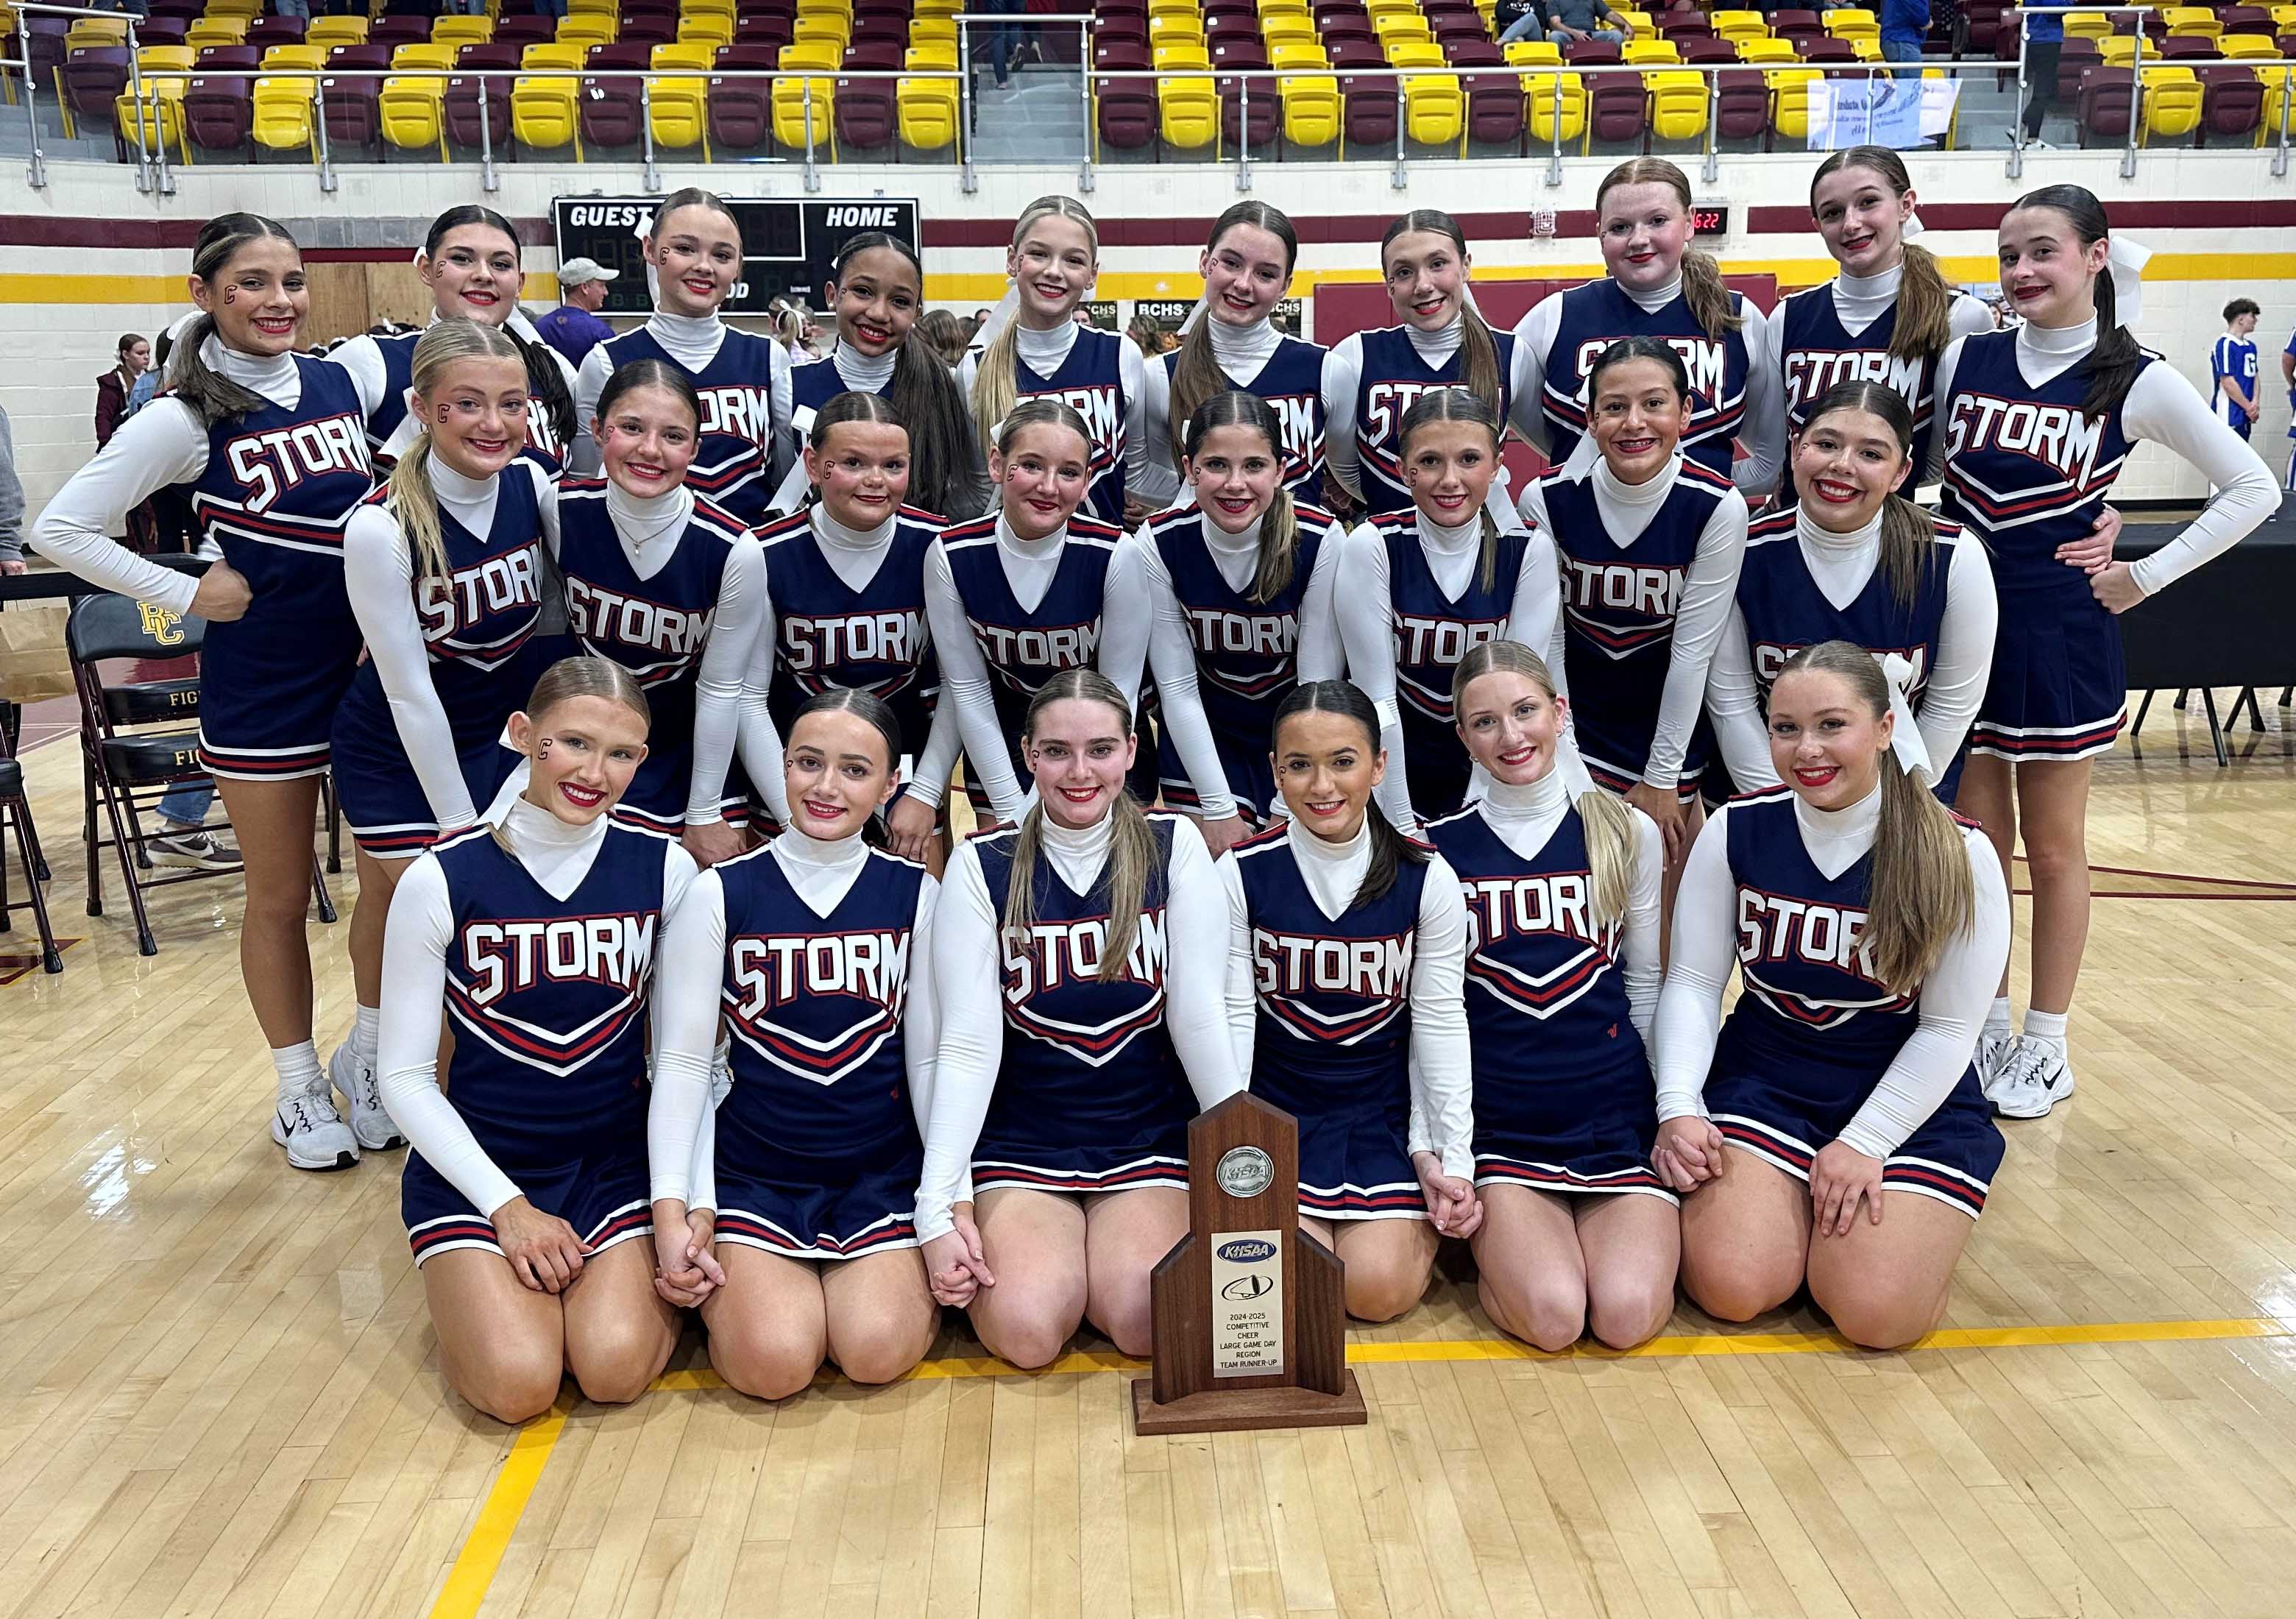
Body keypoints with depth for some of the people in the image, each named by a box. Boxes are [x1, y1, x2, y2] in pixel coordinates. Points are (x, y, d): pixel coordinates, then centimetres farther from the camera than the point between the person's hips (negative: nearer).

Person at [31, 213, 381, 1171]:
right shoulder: (186, 417, -10)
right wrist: (185, 595, -11)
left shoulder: (340, 382, 2)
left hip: (375, 667, 4)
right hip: (263, 687, -4)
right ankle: (299, 1090, 25)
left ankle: (374, 1060, 28)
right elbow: (61, 530, -8)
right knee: (280, 897, 8)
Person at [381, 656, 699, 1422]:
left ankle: (639, 1273, 12)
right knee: (518, 1383, -20)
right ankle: (478, 1283, 12)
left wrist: (693, 1201, -9)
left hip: (615, 1163, 1)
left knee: (617, 1368, -21)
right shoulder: (443, 879, -12)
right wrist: (509, 1206, -12)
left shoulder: (665, 870, -6)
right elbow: (405, 1076, -5)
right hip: (475, 1167, -1)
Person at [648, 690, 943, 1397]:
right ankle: (727, 1286, 12)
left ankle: (901, 1270, 14)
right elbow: (680, 1062, -3)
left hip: (882, 1173, 1)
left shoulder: (915, 894, 1)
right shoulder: (719, 895, -3)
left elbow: (931, 1059, 3)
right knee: (774, 1361, -21)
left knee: (877, 1350, -19)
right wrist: (669, 1212, -12)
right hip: (754, 1174, -1)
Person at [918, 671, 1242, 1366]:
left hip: (1150, 1141, 1)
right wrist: (941, 1205, -16)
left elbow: (1200, 1016, -7)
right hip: (1021, 1142, 0)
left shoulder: (1174, 847, -3)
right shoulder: (981, 866, -5)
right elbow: (968, 1044, -9)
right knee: (1027, 1330, -21)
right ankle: (1007, 1252, 12)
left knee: (1146, 1325, -20)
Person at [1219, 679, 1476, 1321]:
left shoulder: (1426, 878, -5)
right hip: (1277, 1110, 0)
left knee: (1380, 1288, -15)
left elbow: (1440, 1022, -1)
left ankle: (1424, 1214, 18)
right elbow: (1231, 1016, -5)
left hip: (1386, 1111, 0)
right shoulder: (1241, 873, -7)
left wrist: (1452, 1157, -5)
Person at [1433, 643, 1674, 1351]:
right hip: (1498, 1125, -1)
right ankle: (1494, 1235, 10)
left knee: (1628, 1315, -19)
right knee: (1553, 1316, -22)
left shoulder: (1627, 834, 5)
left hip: (1617, 1115, 1)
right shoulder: (1438, 849, 1)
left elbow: (1645, 989, 13)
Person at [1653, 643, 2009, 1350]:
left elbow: (1949, 1030, -8)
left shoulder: (1958, 853, -13)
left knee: (1875, 1312, -18)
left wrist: (1864, 1144, -14)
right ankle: (1792, 1201, 15)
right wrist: (1678, 1108, -15)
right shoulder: (1735, 831, -8)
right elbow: (1692, 983, -3)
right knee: (1731, 1286, -18)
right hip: (1763, 1080, 1)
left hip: (1912, 1101, -1)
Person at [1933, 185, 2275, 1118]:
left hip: (2057, 638, -2)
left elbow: (2253, 489, 1)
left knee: (2052, 847, 7)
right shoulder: (1965, 360, 1)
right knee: (1975, 843, 9)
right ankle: (1986, 1026, 24)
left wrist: (2146, 576, -3)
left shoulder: (2134, 382, -5)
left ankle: (2045, 1046, 20)